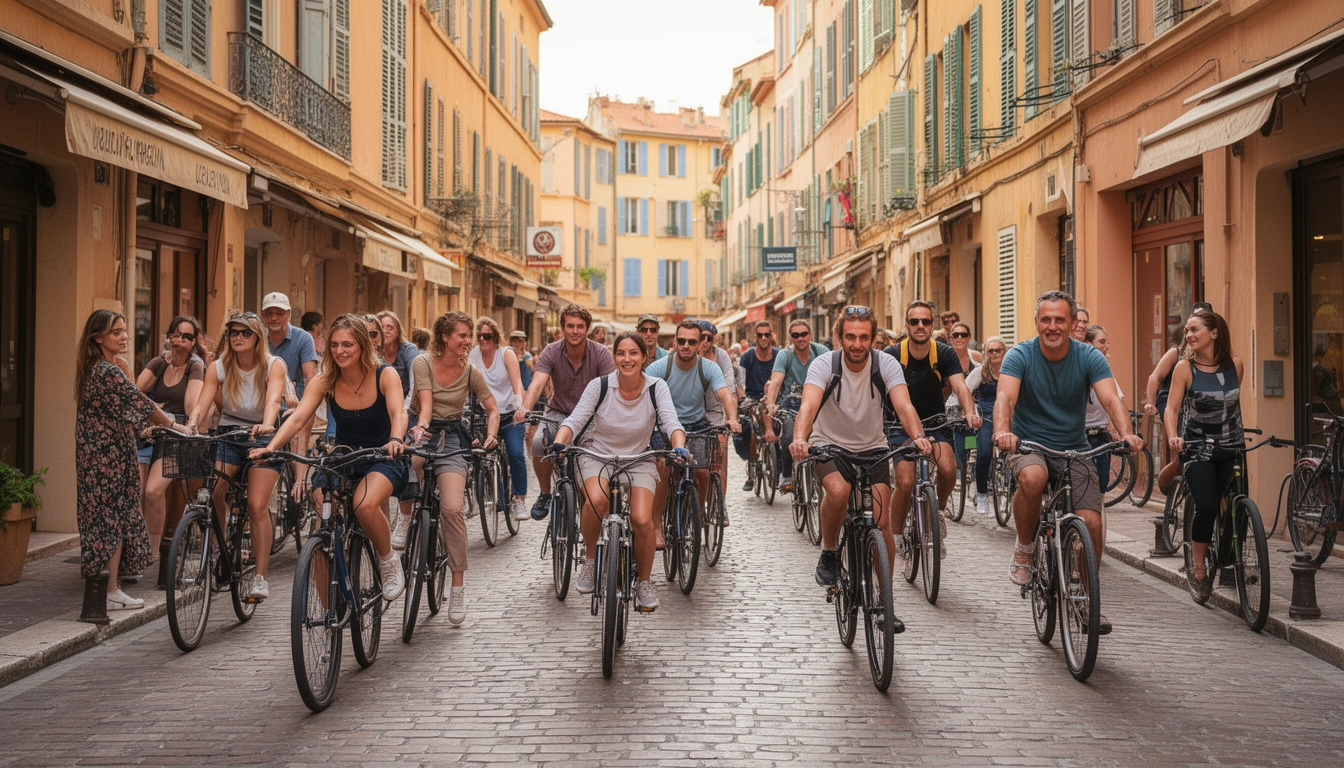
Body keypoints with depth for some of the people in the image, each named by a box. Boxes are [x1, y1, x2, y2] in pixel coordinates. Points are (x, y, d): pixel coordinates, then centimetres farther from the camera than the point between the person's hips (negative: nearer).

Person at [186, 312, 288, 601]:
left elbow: (273, 400, -26)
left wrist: (266, 425, -47)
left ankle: (260, 577, -9)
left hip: (262, 439, -3)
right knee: (210, 492, -20)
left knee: (257, 505, -16)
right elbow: (202, 402, -14)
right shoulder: (219, 368, -1)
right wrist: (189, 426, -34)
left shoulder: (273, 366, -9)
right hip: (227, 436, 3)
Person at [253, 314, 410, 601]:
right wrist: (271, 447, -34)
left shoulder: (385, 375, -10)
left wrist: (395, 440, -48)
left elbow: (398, 412, -25)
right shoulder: (324, 381, -4)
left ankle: (389, 561, -5)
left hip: (382, 459, -3)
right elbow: (297, 417, -16)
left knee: (365, 504, -35)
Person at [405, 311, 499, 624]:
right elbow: (426, 404, -17)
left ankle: (458, 586, -6)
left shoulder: (471, 370, -1)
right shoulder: (424, 362, -6)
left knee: (452, 508, -18)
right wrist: (421, 427, -37)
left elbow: (493, 408, 4)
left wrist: (491, 436, -15)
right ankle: (408, 516, -7)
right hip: (424, 430, 0)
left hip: (452, 436, 0)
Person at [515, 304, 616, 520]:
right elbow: (537, 384, -24)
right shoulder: (551, 352, -10)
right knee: (538, 443, -27)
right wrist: (525, 408, -45)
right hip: (559, 413, 1)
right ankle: (545, 494, -1)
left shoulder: (601, 354, -12)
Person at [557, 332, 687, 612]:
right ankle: (591, 560, -7)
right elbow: (574, 421, -15)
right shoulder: (599, 386, -11)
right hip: (597, 455, -1)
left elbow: (671, 422, -18)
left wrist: (679, 447, -40)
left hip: (639, 460, 1)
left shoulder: (656, 387, -8)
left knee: (642, 520, -22)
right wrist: (559, 444, -35)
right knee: (596, 499, -35)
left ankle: (644, 581, 5)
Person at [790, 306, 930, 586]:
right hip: (829, 444, -2)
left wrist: (918, 436, -48)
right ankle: (828, 554, -7)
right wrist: (799, 438, -54)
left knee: (881, 521, -10)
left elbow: (903, 405, -27)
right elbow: (808, 405, -33)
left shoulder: (886, 365, -13)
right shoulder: (824, 365, -18)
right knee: (838, 490, -33)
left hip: (872, 447, 2)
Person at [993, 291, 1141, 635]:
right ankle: (1024, 549, -10)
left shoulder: (1089, 358, -4)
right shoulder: (1020, 356, -8)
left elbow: (1111, 399, -17)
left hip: (1074, 450, 2)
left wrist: (1127, 433, -38)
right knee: (1032, 478, -37)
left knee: (1091, 523, -14)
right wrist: (1002, 431, -45)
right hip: (1029, 446, -2)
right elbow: (1005, 397, -24)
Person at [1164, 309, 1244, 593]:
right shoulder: (1184, 368, -9)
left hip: (1232, 448, 3)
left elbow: (1236, 402, 14)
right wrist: (1173, 437, -27)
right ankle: (1199, 567, 0)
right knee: (1206, 506, -16)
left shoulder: (1235, 365, -1)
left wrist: (1240, 433, 17)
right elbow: (1172, 408, -11)